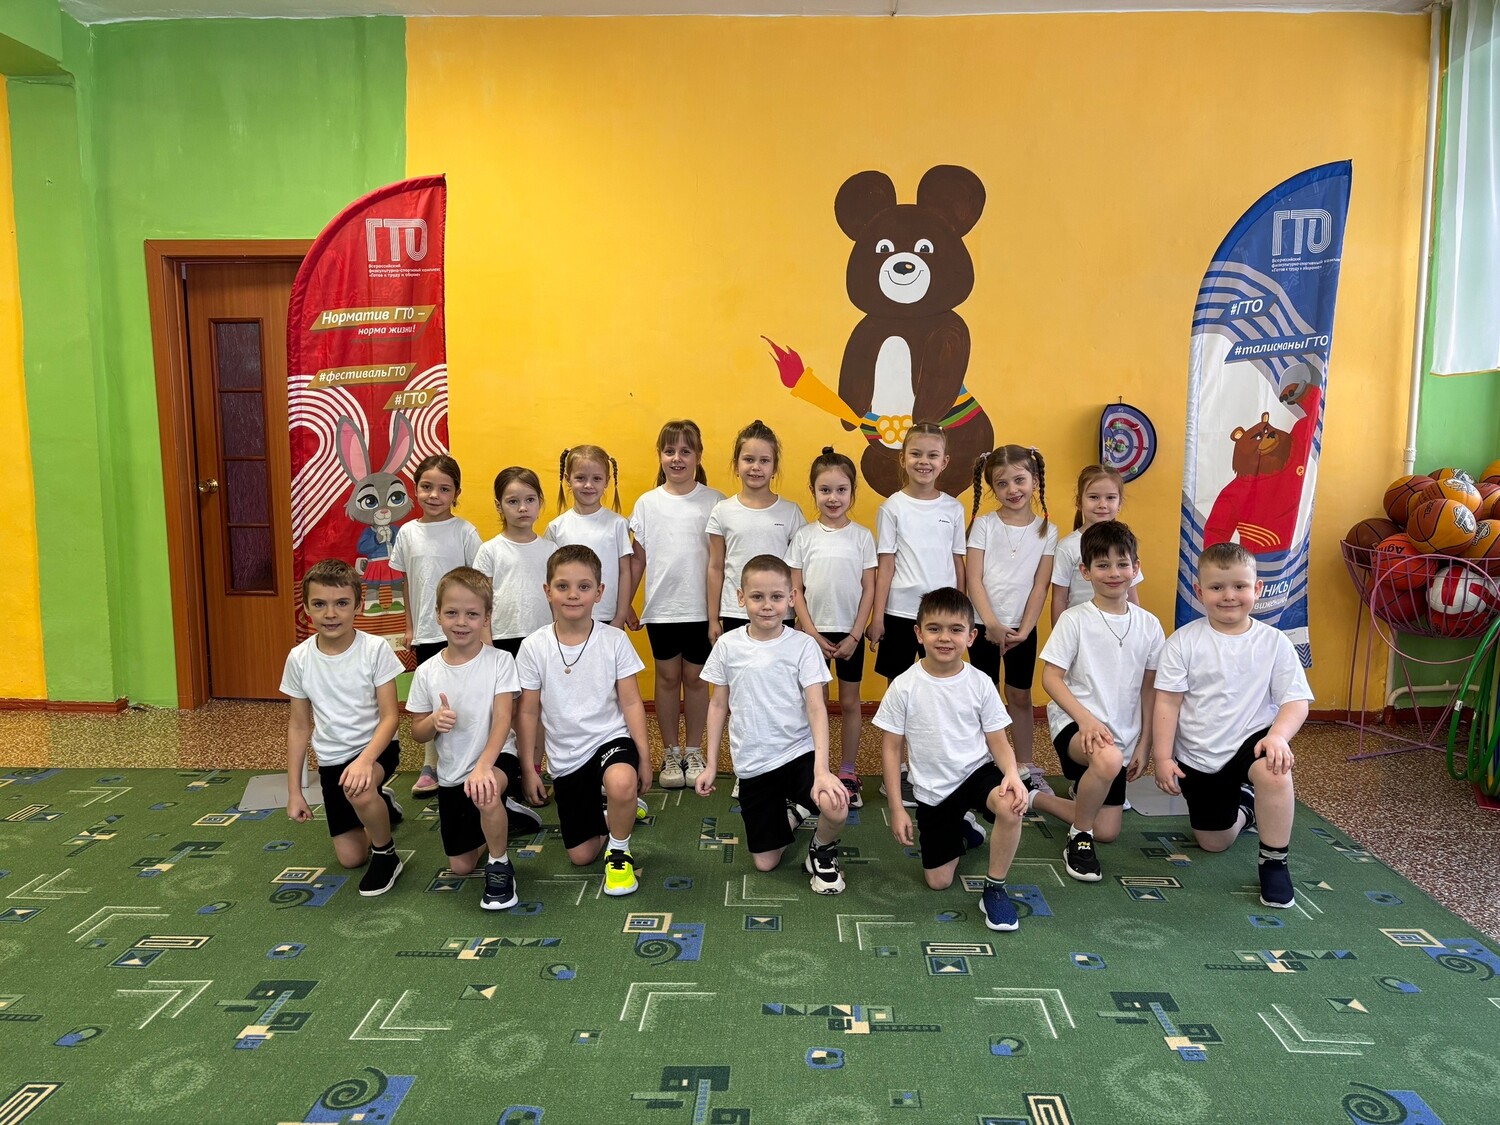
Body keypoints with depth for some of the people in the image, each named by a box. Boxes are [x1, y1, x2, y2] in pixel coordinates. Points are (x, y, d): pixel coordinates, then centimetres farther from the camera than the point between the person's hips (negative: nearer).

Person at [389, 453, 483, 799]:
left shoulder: (465, 532, -7)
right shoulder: (408, 533, 4)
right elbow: (408, 583, 11)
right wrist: (409, 626, 11)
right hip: (425, 631, 4)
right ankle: (430, 768, 23)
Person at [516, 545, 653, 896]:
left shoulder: (614, 640, -8)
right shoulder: (534, 647, -7)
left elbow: (631, 702, -4)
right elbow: (528, 712, 0)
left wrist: (644, 756, -9)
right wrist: (528, 768, 2)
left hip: (610, 738, -2)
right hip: (565, 756, 2)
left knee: (621, 783, -38)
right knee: (581, 855, 4)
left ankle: (619, 852, -7)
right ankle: (613, 815, 38)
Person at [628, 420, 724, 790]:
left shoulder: (713, 501, -2)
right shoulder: (647, 503, 2)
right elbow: (638, 558, 6)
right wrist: (624, 603, 6)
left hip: (701, 608, -1)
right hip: (662, 608, 1)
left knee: (695, 678, 9)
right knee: (667, 677, 10)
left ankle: (694, 752, 23)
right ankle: (670, 754, 22)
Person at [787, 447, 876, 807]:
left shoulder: (862, 536, -2)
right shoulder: (804, 535, -3)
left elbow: (868, 590, -2)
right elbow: (795, 590, -2)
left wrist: (855, 636, -8)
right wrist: (813, 634, -8)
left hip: (850, 633, 0)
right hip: (814, 632, 0)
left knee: (849, 702, 8)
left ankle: (847, 772, 20)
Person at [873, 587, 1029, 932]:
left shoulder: (980, 683, -9)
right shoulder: (904, 687, -12)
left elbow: (998, 741, -3)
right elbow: (890, 748, -5)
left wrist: (1012, 773, -25)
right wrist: (897, 808, -7)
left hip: (977, 771, 0)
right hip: (933, 790, 1)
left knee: (1010, 806, -35)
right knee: (938, 881, 4)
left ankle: (995, 888, -10)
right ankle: (962, 832, 38)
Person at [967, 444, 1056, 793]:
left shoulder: (1046, 531, 1)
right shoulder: (984, 525, -3)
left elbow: (1040, 587, -2)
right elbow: (974, 580, -9)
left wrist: (1024, 629, -11)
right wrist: (992, 623, -17)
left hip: (1023, 628, 1)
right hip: (984, 625, -1)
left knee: (1020, 698, 11)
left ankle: (1025, 768, 22)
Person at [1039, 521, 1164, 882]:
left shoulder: (1148, 625, 3)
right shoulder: (1075, 620, -8)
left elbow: (1150, 687, 10)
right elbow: (1050, 677, -11)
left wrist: (1144, 744, 7)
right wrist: (1085, 718, -24)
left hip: (1122, 735, 5)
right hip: (1075, 723, -5)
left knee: (1108, 832, 3)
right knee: (1108, 758, -40)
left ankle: (1081, 793, 38)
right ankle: (1079, 836, -14)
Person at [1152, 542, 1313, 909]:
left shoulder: (1273, 641, -6)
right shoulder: (1184, 641, -7)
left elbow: (1296, 700, -8)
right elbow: (1168, 702, -7)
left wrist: (1278, 736, -27)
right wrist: (1163, 757, -11)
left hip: (1250, 741, -1)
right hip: (1196, 756, 1)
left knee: (1273, 771, -37)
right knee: (1214, 843, 10)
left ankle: (1274, 861, -13)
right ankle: (1244, 808, 47)